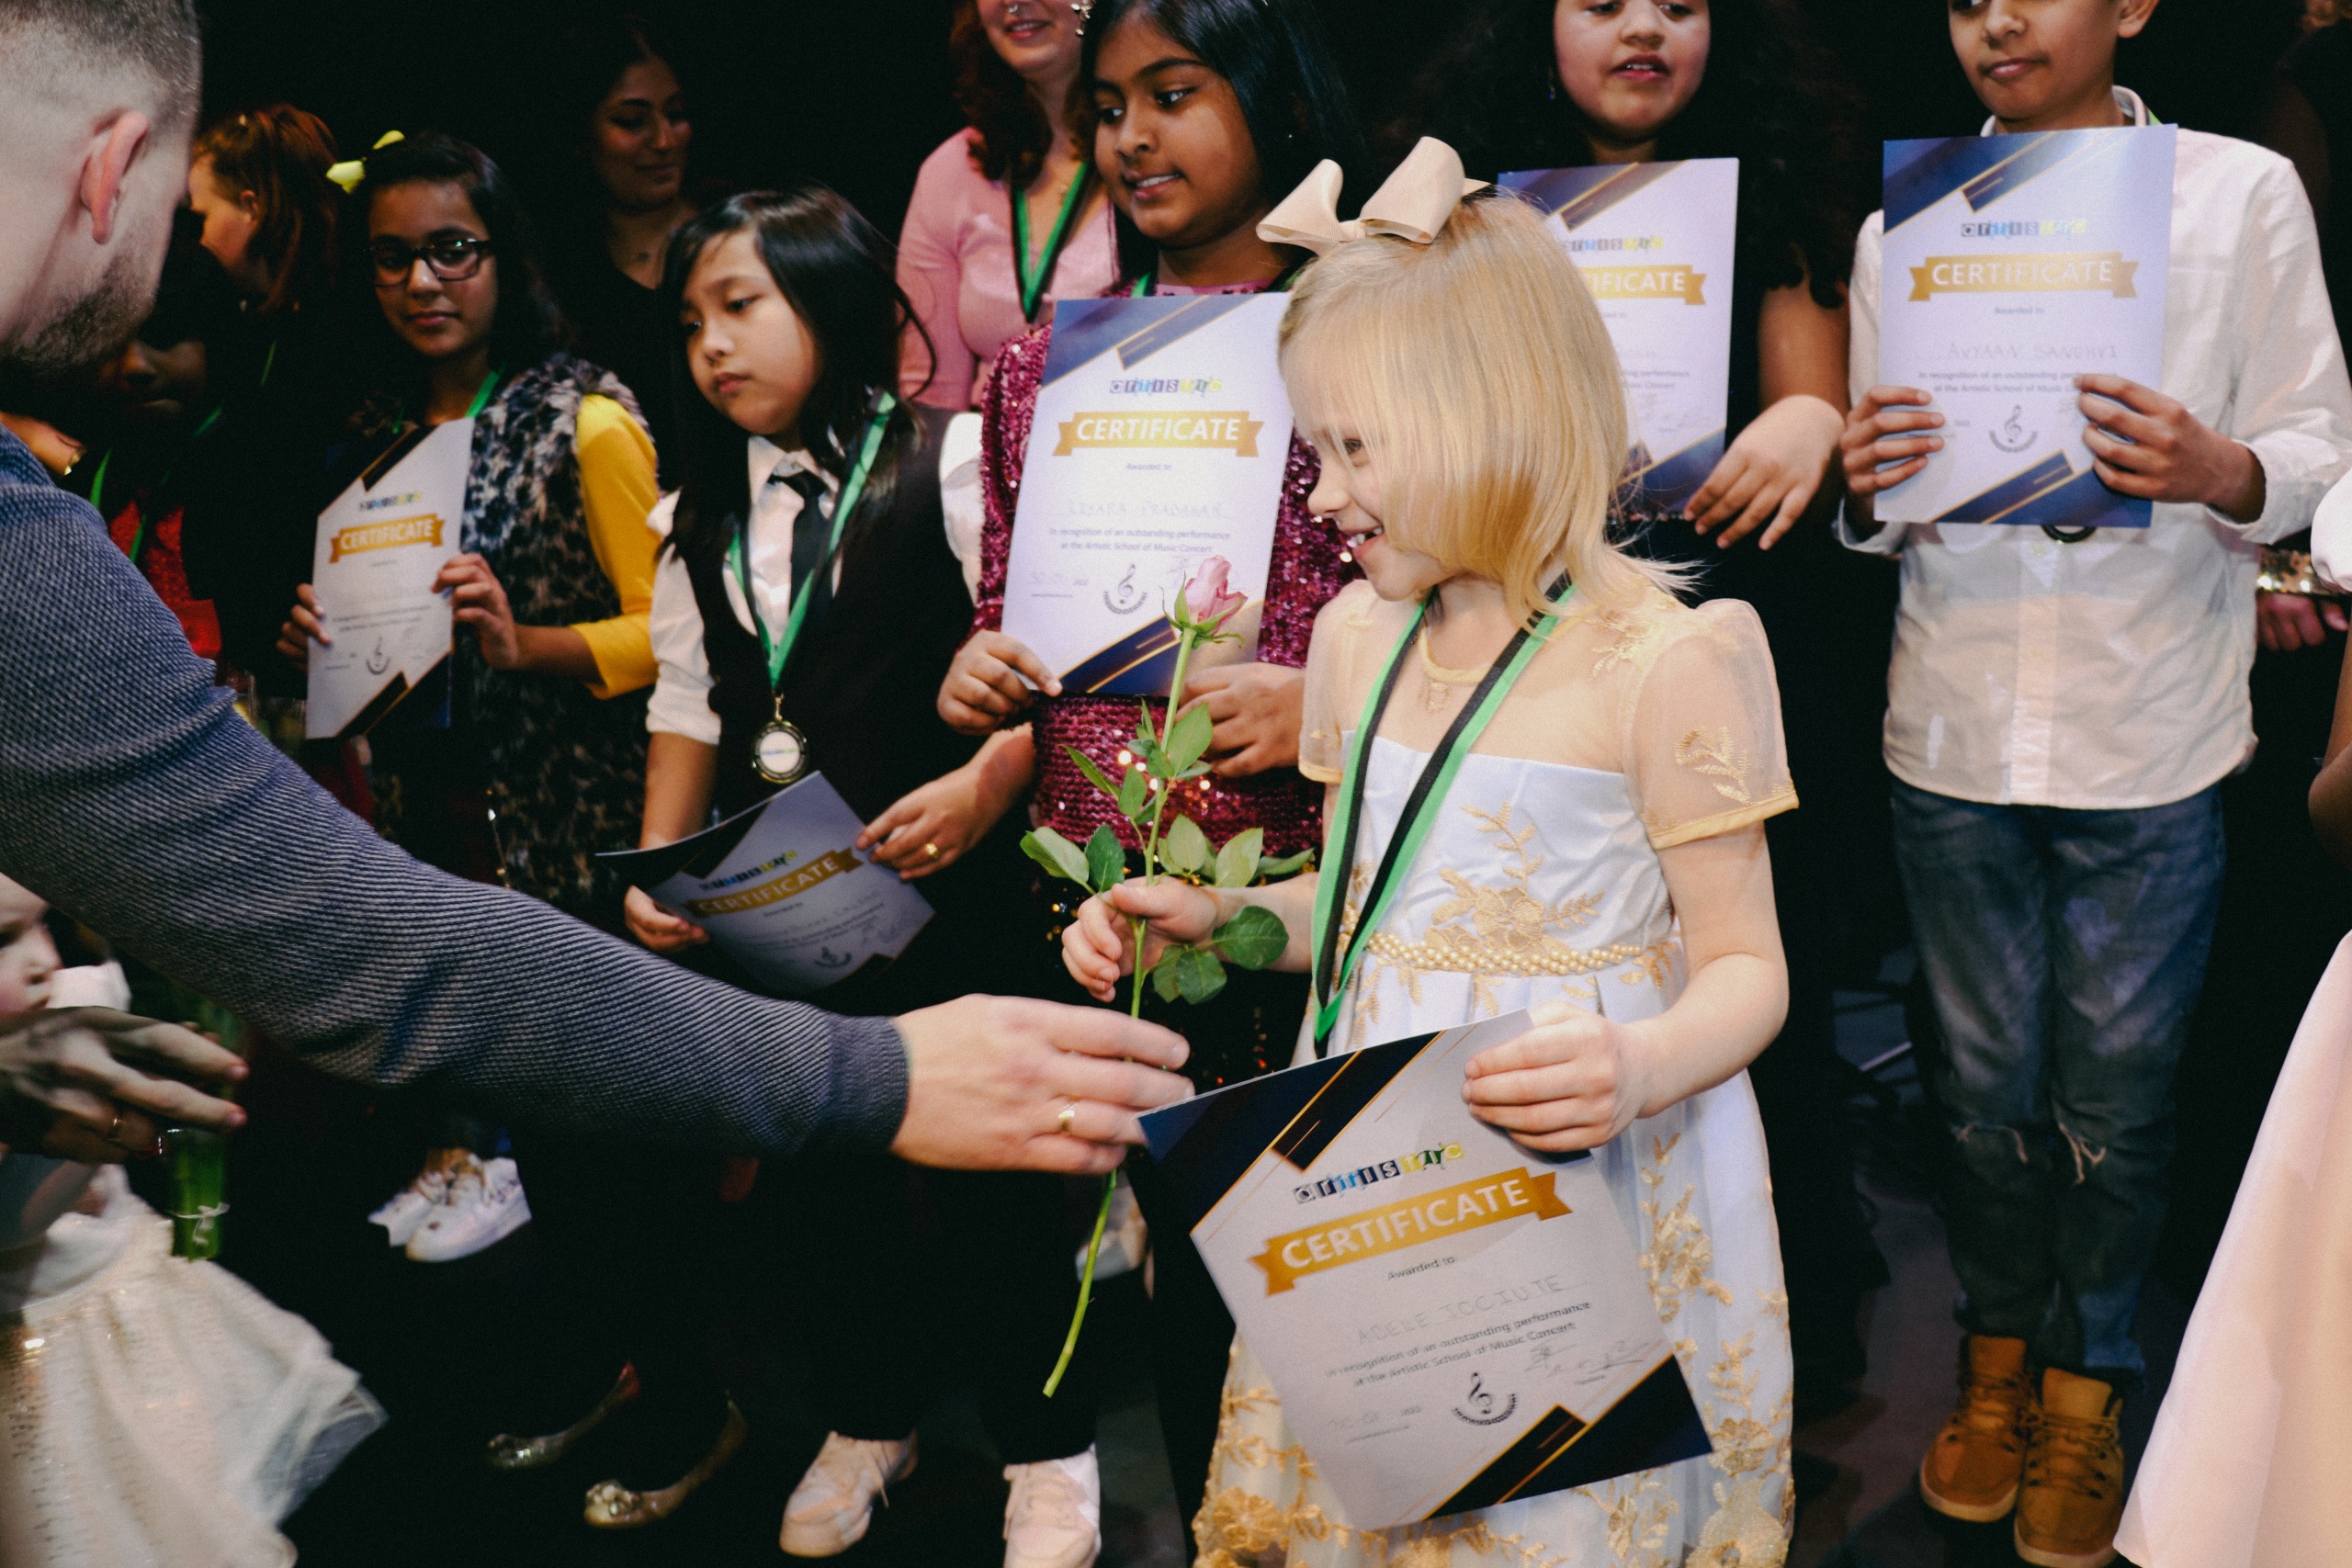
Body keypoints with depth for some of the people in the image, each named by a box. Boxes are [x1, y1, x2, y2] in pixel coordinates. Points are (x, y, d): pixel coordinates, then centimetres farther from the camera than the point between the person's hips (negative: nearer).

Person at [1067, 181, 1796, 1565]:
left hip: (1586, 1184, -6)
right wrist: (1216, 920, 1)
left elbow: (1744, 967, -11)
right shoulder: (1361, 634, 5)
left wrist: (1644, 1068, -30)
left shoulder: (1665, 662, -15)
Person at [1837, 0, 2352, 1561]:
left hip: (2147, 735, -2)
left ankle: (2088, 1385, 29)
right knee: (1986, 1076, 14)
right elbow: (1885, 509, 9)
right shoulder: (1904, 222, 6)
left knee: (2118, 1085, 9)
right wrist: (1869, 491, -14)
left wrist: (2217, 473, -22)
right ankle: (1998, 1351, 34)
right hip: (1956, 729, 2)